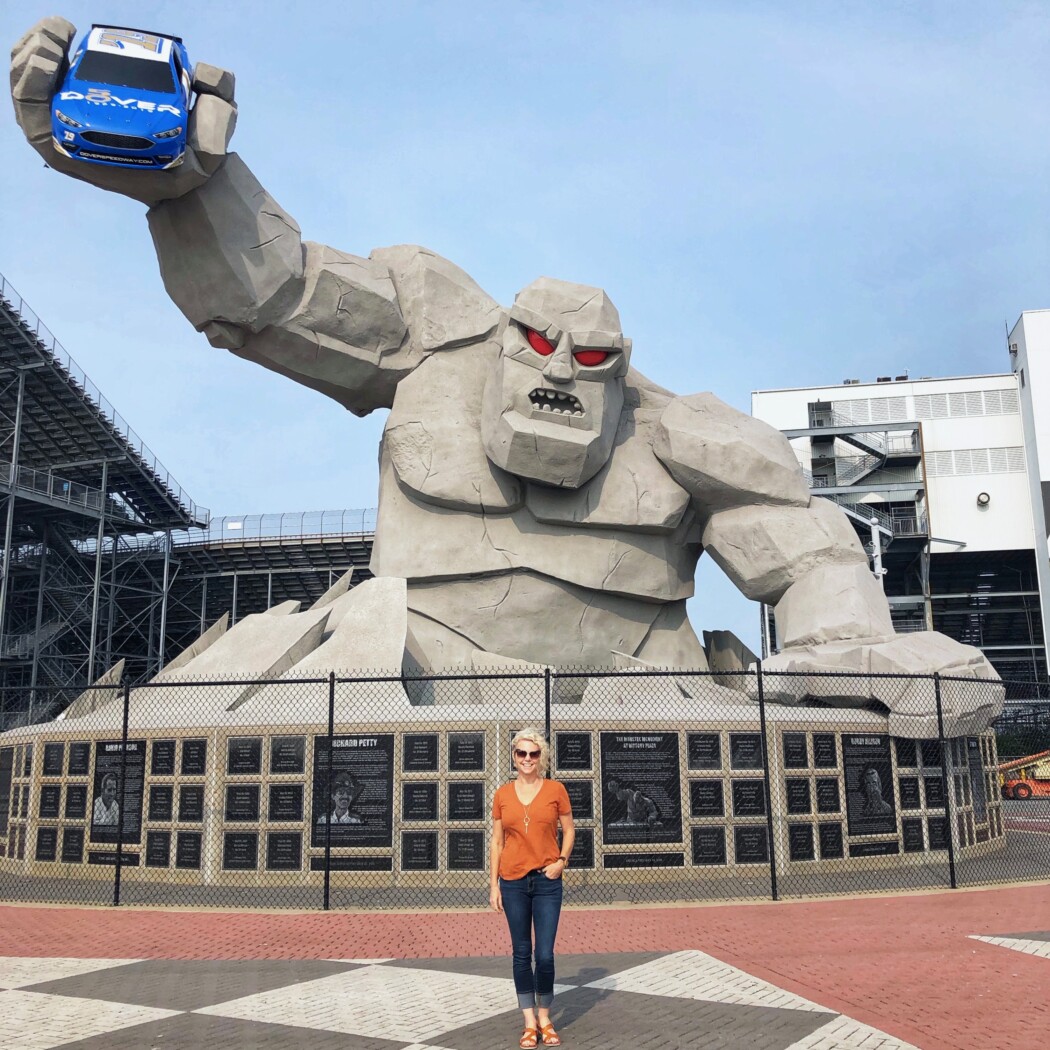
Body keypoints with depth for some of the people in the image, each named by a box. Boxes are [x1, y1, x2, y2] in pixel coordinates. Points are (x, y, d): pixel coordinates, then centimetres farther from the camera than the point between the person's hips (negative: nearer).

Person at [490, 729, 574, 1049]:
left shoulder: (556, 790, -1)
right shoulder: (503, 794, 2)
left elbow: (569, 830, 7)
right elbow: (497, 841, 6)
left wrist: (562, 860, -9)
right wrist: (494, 884, 3)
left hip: (547, 881, -1)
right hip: (513, 882, 1)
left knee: (545, 955, -2)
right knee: (521, 954, 8)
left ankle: (545, 1018, 19)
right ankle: (530, 1023, 19)